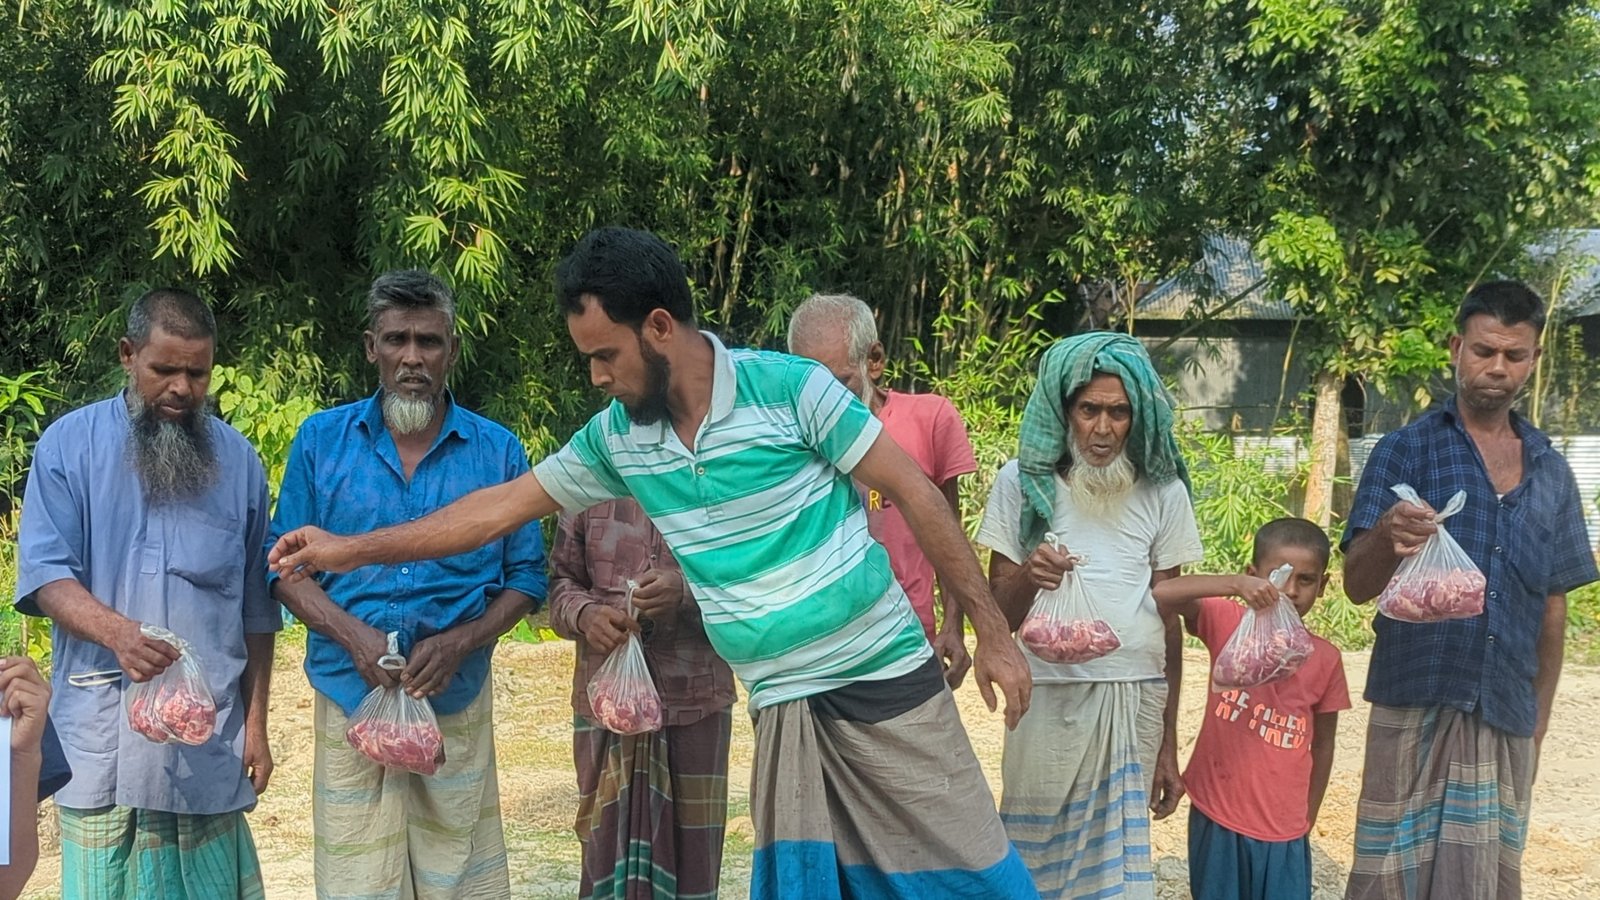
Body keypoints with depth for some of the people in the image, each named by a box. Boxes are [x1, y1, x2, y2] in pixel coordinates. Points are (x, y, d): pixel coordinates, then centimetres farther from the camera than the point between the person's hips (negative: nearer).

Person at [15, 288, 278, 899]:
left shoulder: (237, 459, 10)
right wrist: (118, 632, -25)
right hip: (101, 729, -2)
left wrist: (256, 724, 10)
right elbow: (44, 574, -6)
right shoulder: (70, 444, 2)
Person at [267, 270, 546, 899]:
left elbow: (525, 577, 6)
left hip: (457, 702, 0)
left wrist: (460, 643, -12)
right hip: (351, 699, 0)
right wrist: (354, 636, -13)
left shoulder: (497, 451, 3)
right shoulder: (322, 439, 3)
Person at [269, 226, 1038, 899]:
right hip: (782, 705, 5)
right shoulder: (617, 436, 3)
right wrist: (352, 550, 13)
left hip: (884, 680, -4)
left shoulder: (788, 388, -13)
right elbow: (502, 507, 12)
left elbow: (916, 496, -9)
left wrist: (991, 631, -9)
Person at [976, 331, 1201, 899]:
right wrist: (1026, 578, -20)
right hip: (1049, 697, -1)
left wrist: (1169, 745, 10)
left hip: (1137, 699, 1)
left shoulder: (1162, 490, 5)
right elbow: (996, 615, 3)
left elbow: (1169, 618, 9)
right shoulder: (1022, 482, 1)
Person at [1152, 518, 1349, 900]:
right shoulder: (1228, 623, -4)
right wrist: (1236, 584, -33)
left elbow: (1322, 744, 9)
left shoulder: (1325, 659, 1)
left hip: (1283, 832, 1)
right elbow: (1164, 593, -21)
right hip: (1217, 819, -1)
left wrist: (1307, 821, 12)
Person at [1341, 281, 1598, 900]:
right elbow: (1358, 587, -9)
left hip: (1506, 717, 4)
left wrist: (1540, 720, 14)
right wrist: (1386, 537, -30)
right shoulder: (1405, 451, 0)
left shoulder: (1549, 472, 11)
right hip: (1416, 708, -3)